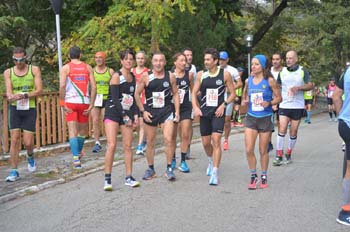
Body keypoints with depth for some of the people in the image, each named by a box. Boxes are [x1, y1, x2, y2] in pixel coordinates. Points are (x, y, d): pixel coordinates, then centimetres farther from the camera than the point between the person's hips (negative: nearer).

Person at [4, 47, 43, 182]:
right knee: (14, 140, -3)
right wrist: (11, 97, -30)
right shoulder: (8, 72, 4)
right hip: (15, 109, 1)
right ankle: (14, 171, 5)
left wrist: (25, 95, -23)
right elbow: (8, 92, -5)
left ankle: (30, 156, 32)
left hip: (30, 109, -1)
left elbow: (39, 90, -5)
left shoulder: (34, 70, 1)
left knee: (28, 142, -3)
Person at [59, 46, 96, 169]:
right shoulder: (88, 67, 7)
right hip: (85, 102, 2)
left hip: (70, 102, -2)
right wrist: (91, 104, 1)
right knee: (83, 129, 20)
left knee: (73, 131, -3)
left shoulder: (65, 68, 2)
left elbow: (62, 86, -10)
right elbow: (94, 87, -1)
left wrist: (63, 104, -6)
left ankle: (76, 158, -14)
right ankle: (79, 152, 37)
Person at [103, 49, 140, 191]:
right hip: (113, 112, -6)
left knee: (128, 146, 3)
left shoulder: (133, 77, 13)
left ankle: (129, 178, 10)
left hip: (127, 114, 6)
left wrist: (136, 114, 6)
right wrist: (124, 116, -14)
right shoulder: (117, 76, -7)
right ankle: (107, 179, -7)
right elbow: (115, 98, -13)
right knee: (111, 145, -13)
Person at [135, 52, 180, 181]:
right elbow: (137, 94, 2)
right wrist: (143, 111, -5)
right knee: (150, 142, 8)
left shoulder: (170, 77, 1)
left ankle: (169, 168, -2)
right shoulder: (146, 77, -3)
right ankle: (151, 169, 23)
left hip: (167, 111, 0)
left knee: (168, 139, -15)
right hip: (150, 112, 1)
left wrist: (177, 111, 1)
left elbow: (175, 94, 9)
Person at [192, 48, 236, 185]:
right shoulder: (201, 75, 3)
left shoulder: (225, 74, -3)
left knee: (216, 140, -14)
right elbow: (194, 93, 7)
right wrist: (195, 107, -8)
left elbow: (232, 93, 3)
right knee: (205, 143, 11)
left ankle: (214, 173, -11)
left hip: (218, 112, -3)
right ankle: (211, 161, 42)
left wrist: (224, 105, -11)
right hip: (204, 112, 3)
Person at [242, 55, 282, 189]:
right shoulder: (248, 81, 4)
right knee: (249, 150, -5)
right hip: (251, 118, 3)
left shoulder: (270, 81, -8)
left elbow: (279, 98, -4)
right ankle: (253, 176, 13)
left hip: (265, 118, -3)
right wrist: (245, 101, -2)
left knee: (263, 151, 8)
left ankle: (264, 177, 26)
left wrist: (269, 103, -21)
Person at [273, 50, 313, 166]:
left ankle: (289, 154, 21)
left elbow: (310, 85, -1)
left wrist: (298, 88, -18)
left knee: (293, 132, 5)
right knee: (282, 129, -11)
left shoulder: (302, 71, 1)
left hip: (298, 106, -1)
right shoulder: (282, 71, 6)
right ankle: (279, 156, -8)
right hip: (284, 105, 1)